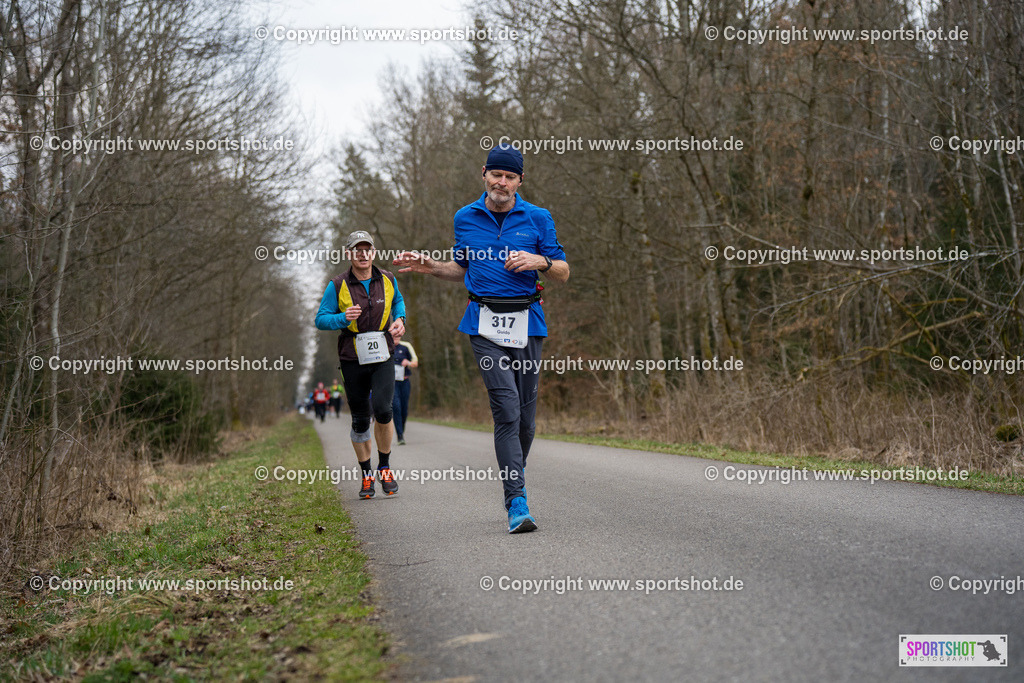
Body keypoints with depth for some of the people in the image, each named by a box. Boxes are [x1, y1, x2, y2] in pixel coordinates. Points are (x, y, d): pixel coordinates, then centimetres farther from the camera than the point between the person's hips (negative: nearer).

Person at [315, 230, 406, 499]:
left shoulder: (388, 280, 3)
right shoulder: (337, 286, -4)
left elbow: (398, 301, 24)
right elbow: (321, 319, 0)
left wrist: (399, 319, 4)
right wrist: (344, 318, -19)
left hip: (383, 357, 1)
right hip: (352, 360, 0)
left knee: (382, 409, -18)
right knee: (360, 421, 5)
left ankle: (385, 467, 4)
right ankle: (367, 475, 23)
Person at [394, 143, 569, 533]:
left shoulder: (537, 218, 6)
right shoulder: (465, 218, 11)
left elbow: (563, 273, 8)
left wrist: (539, 261, -12)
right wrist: (428, 267, 8)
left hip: (527, 322, 1)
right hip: (485, 324, -1)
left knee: (525, 413, 5)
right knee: (506, 409, -14)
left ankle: (513, 481, 29)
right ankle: (517, 504, -17)